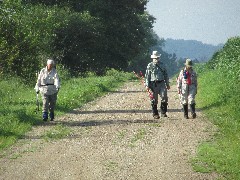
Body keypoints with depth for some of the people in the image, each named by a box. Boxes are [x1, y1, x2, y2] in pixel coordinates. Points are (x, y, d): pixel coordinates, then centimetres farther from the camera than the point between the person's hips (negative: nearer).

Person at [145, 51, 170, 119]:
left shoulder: (162, 65, 12)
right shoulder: (150, 66, 1)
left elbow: (166, 75, 19)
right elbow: (147, 76, 1)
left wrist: (167, 84, 18)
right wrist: (147, 85, -6)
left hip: (162, 83, 2)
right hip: (153, 84, -2)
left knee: (164, 97, -11)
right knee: (154, 100, 2)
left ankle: (163, 112, 0)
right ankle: (155, 114, 11)